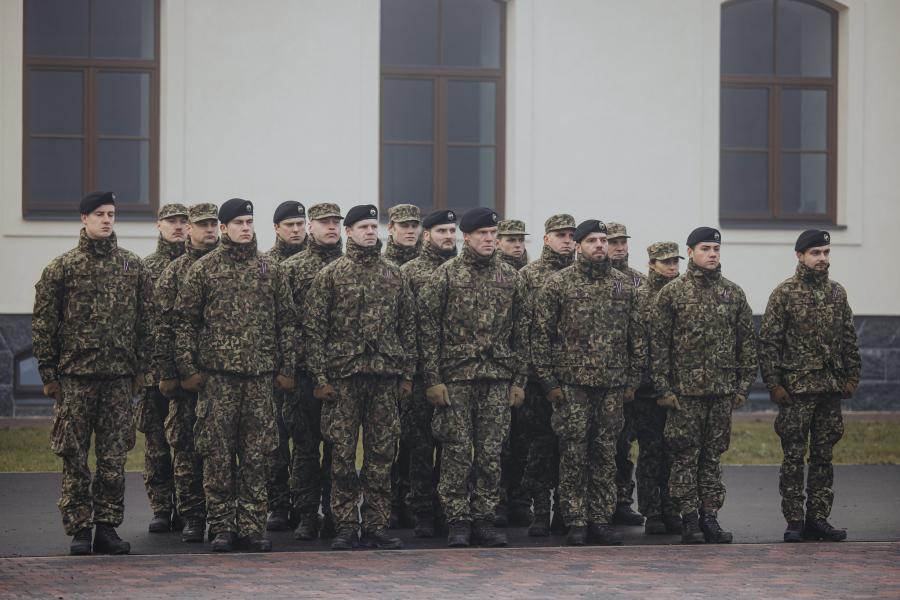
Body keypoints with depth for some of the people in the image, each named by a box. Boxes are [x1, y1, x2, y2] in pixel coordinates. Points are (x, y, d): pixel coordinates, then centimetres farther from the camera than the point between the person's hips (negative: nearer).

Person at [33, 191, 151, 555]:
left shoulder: (133, 266, 9)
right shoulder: (61, 268, 1)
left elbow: (144, 320, 12)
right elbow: (43, 323, 1)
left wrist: (140, 368, 8)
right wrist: (48, 373, -3)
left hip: (120, 377, 2)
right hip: (75, 377, -2)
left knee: (114, 457, 4)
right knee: (74, 457, 0)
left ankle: (107, 527, 11)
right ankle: (79, 529, 6)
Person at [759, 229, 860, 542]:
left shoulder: (837, 292, 10)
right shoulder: (784, 293, -4)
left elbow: (849, 339, 15)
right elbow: (768, 342, -6)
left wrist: (852, 376, 7)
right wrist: (774, 384, -11)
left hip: (831, 388, 5)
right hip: (796, 389, -5)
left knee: (823, 457, 8)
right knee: (794, 457, -1)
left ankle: (818, 518, 13)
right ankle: (795, 522, 4)